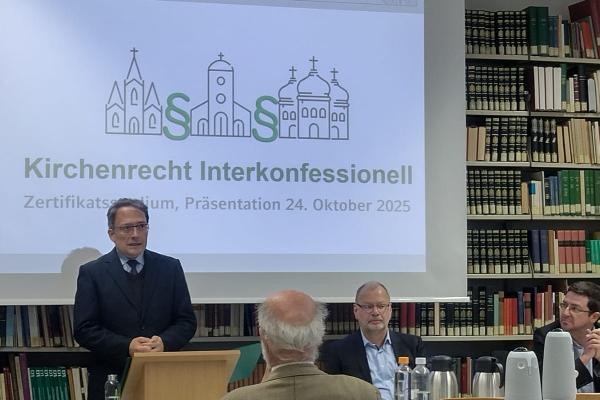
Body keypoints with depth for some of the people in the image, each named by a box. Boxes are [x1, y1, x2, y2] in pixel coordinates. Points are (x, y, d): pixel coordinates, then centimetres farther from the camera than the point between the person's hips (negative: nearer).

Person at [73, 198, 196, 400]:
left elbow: (186, 321, 4)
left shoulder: (170, 268, 5)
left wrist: (164, 342, -16)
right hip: (111, 380, -2)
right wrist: (126, 346, -19)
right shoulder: (92, 273, -1)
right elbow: (84, 329, -6)